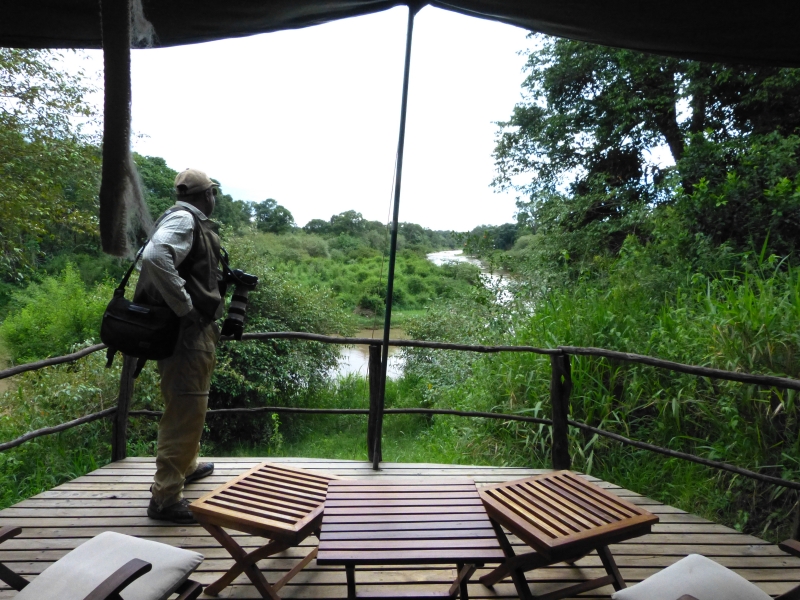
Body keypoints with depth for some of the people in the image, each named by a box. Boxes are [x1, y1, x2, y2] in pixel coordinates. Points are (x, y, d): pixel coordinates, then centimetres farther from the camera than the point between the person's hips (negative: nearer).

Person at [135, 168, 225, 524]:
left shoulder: (189, 221, 17)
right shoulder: (183, 218, -12)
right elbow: (155, 257, -30)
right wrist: (185, 309, -26)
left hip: (192, 329, 11)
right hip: (187, 331, -11)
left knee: (187, 406, 23)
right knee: (186, 410, -6)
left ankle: (187, 465, 42)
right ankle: (166, 497, 2)